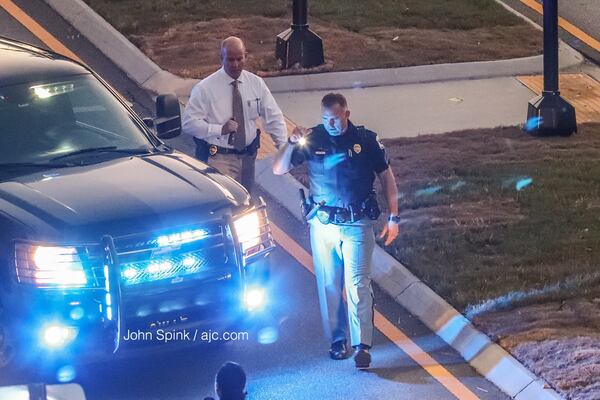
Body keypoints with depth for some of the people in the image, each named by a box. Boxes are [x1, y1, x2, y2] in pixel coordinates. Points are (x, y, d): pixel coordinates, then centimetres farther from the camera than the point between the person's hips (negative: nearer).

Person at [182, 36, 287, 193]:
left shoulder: (256, 83, 3)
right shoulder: (205, 88, -9)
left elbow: (274, 118, 6)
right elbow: (188, 123, -11)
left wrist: (283, 146, -6)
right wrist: (220, 129, -22)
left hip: (247, 157, 5)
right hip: (218, 158, -5)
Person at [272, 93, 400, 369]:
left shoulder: (366, 140, -4)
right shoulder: (312, 140, -2)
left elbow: (386, 178, 5)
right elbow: (278, 170, -1)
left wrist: (393, 218, 0)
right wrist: (291, 145, -19)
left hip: (357, 224, -2)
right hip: (323, 224, 2)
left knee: (358, 285, -7)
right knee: (329, 285, 7)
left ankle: (362, 345, -7)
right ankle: (337, 340, 19)